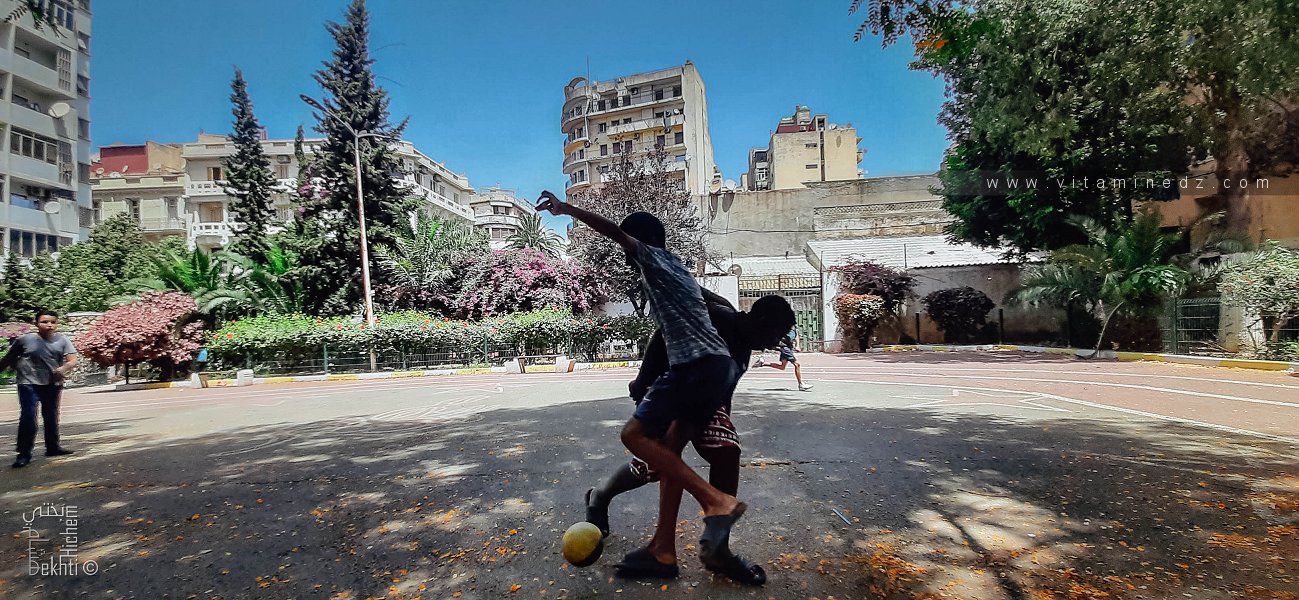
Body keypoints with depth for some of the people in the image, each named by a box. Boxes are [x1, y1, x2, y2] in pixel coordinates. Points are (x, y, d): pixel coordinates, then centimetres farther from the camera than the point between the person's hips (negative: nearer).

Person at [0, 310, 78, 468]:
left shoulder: (62, 340, -2)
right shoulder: (24, 339, -6)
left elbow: (72, 360, -10)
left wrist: (64, 368, -30)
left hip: (53, 385, 3)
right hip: (29, 384, -3)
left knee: (51, 417, 15)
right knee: (28, 417, -11)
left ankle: (53, 447, 29)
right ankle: (24, 453, -4)